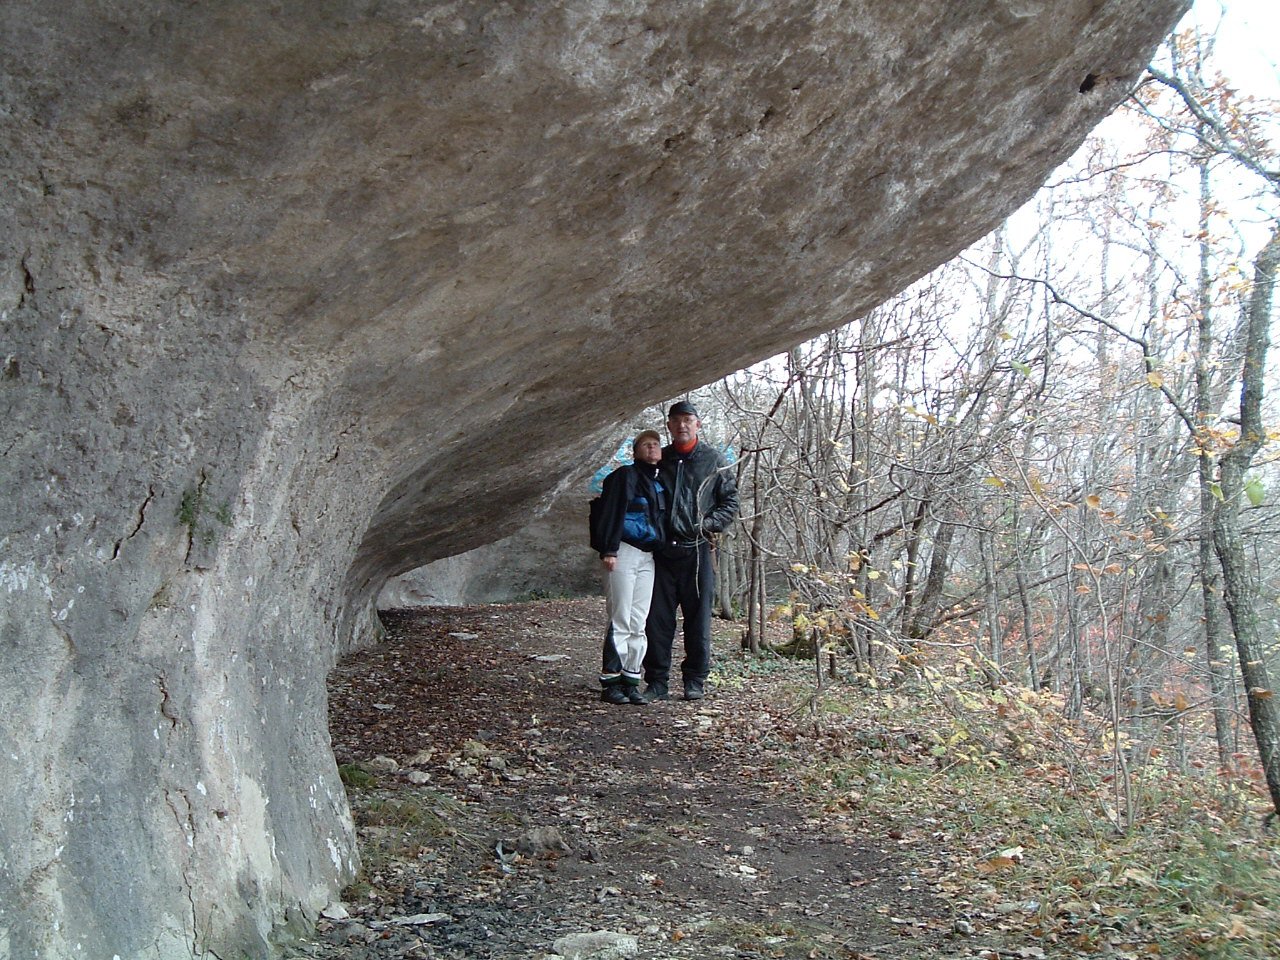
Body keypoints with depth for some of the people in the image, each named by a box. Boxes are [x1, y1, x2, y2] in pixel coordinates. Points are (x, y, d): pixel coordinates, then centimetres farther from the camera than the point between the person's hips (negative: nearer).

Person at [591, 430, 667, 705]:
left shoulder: (659, 483, 19)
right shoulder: (625, 475, -3)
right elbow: (611, 512, -11)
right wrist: (609, 550, -18)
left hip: (647, 557, 7)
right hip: (624, 552, -7)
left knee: (639, 623, 5)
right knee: (621, 621, -8)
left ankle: (631, 681, 9)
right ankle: (610, 682, -3)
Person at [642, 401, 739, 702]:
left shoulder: (713, 460, 5)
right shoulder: (659, 460, 11)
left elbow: (730, 502, 6)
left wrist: (709, 524, -7)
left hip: (698, 550, -2)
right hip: (662, 550, 2)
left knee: (698, 616, 2)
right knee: (658, 617, 2)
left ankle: (695, 680, 11)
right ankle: (657, 681, 8)